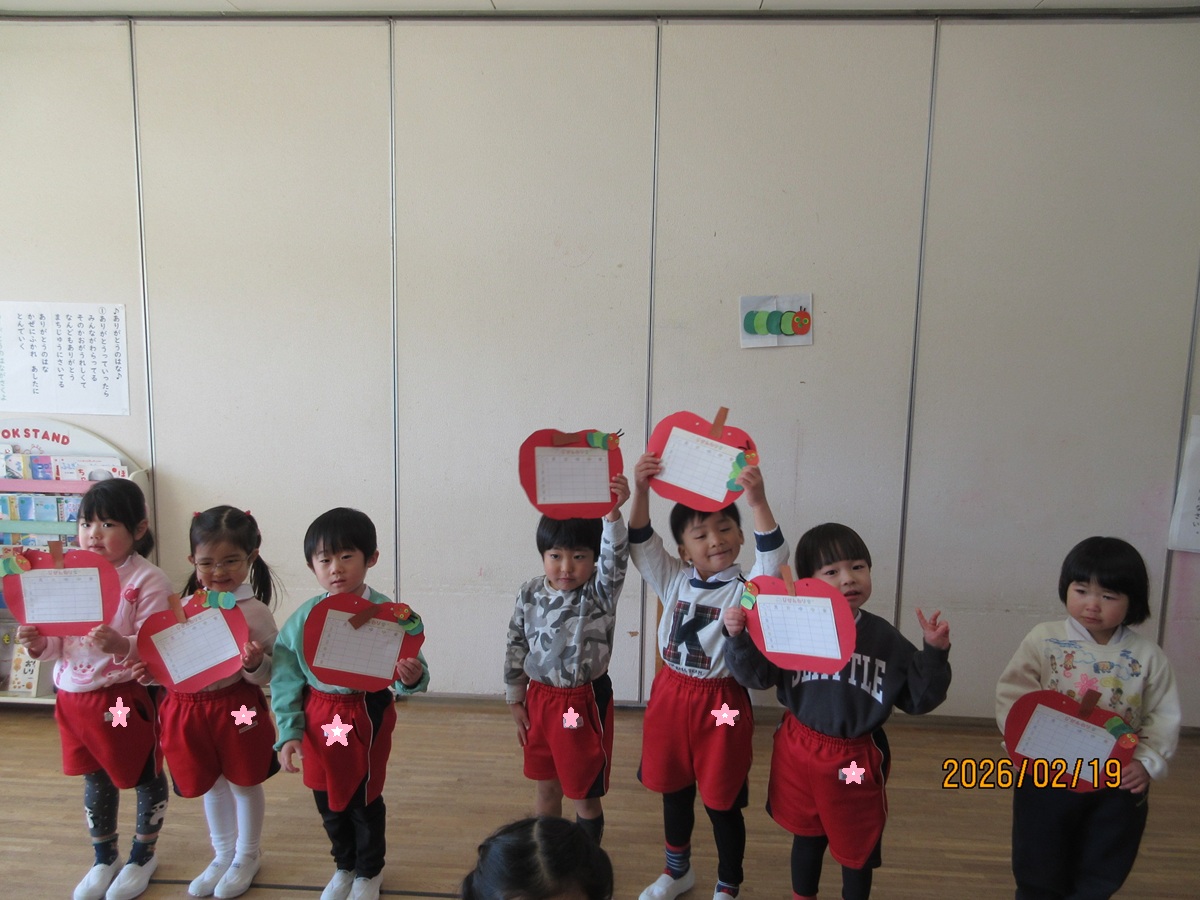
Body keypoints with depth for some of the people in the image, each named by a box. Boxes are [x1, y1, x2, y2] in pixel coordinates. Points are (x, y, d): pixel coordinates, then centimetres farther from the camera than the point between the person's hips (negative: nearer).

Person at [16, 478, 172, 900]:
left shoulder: (148, 580, -17)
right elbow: (59, 641, 8)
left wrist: (123, 646, -40)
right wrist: (37, 642, -13)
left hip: (124, 698, -6)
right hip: (74, 698, 6)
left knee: (145, 776, 14)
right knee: (96, 781, 23)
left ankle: (143, 855, 38)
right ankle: (104, 859, 43)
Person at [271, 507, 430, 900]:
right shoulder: (303, 619, -6)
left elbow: (410, 675, -13)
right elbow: (285, 681, 1)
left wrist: (411, 678, -36)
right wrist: (289, 732, -2)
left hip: (368, 717, -3)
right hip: (319, 719, 3)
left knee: (365, 799, 12)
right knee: (328, 800, 18)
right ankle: (344, 865, 45)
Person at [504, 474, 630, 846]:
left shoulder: (599, 593, -15)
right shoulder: (530, 593, -4)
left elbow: (615, 557, -35)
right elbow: (516, 646, 5)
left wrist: (612, 512, -52)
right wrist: (515, 700, 8)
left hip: (585, 701, -4)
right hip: (539, 698, 4)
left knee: (584, 793, 10)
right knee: (546, 787, 21)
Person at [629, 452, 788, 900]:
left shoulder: (745, 588, -11)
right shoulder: (674, 580, 0)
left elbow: (773, 558, -29)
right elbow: (640, 543, -9)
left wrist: (758, 502, -44)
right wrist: (641, 490, -24)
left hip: (722, 703, -4)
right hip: (671, 695, 4)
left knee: (722, 802, 10)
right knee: (673, 791, 21)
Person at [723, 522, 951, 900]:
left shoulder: (886, 638, -9)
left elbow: (919, 699, -4)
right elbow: (755, 675, -10)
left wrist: (934, 653, -16)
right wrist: (738, 637, -26)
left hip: (856, 758, 0)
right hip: (800, 751, 1)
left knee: (857, 847, 18)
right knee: (806, 835, 24)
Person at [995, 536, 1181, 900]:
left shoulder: (1147, 655, -3)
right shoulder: (1043, 641, -10)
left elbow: (1163, 716, 0)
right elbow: (1011, 697, -11)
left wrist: (1147, 762, -13)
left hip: (1120, 788, 2)